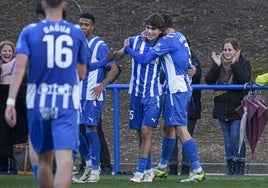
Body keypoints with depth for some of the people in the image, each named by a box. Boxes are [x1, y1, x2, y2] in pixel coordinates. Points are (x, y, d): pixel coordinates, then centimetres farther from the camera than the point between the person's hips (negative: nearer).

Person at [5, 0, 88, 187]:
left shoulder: (29, 32, 0)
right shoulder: (77, 33, 4)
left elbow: (19, 68, -11)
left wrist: (11, 102, -13)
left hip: (38, 104, 2)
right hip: (67, 104, -2)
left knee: (44, 160, 16)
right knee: (65, 158, -13)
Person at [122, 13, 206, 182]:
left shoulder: (167, 40, -13)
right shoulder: (180, 38, 15)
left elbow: (144, 59, -13)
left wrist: (127, 48, 2)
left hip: (176, 90, -10)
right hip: (184, 87, 10)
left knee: (181, 129, -12)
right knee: (169, 128, 19)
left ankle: (198, 171, -17)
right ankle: (162, 168, 30)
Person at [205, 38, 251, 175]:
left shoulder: (243, 63, -1)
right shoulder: (218, 62, 8)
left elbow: (245, 79, -19)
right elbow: (208, 80, -3)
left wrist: (235, 65, -20)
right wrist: (216, 66, -14)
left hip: (237, 107, -4)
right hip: (222, 107, 4)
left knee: (236, 137, -9)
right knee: (227, 138, 8)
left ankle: (239, 169, -3)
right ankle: (231, 168, 13)